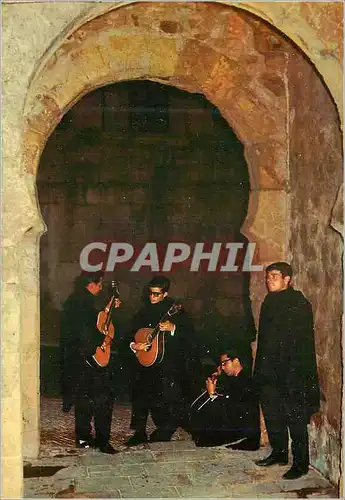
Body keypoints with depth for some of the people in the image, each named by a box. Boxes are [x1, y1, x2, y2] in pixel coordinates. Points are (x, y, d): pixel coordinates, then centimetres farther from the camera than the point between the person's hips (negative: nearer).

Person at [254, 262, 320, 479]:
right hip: (270, 372, 8)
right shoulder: (270, 302, 14)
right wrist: (260, 368, 14)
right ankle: (279, 453, 30)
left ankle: (301, 463, 8)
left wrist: (296, 371, -20)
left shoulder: (299, 304, -10)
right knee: (272, 415, 15)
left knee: (296, 419, -1)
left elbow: (303, 341, -15)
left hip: (292, 373, -8)